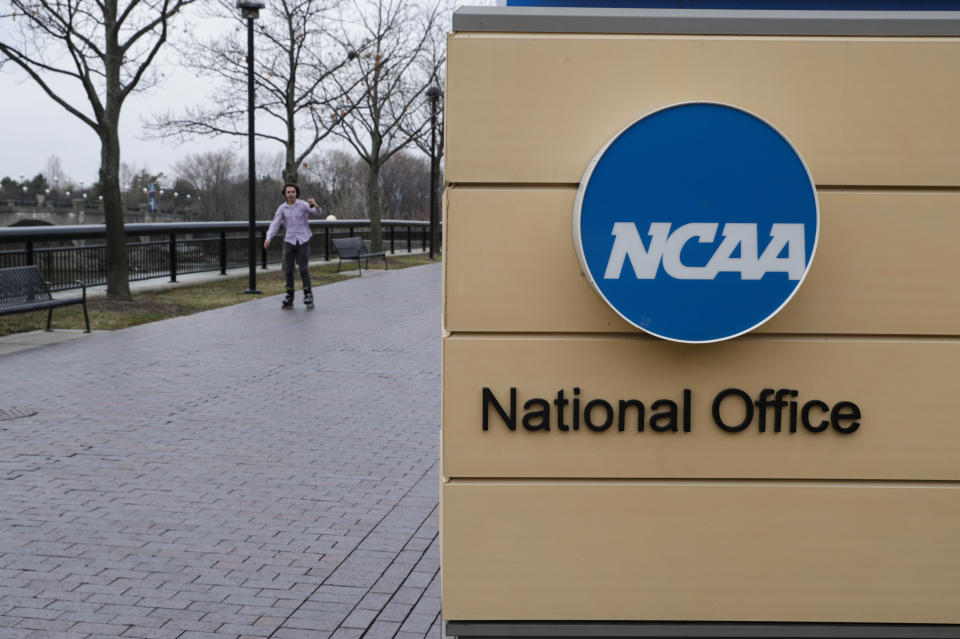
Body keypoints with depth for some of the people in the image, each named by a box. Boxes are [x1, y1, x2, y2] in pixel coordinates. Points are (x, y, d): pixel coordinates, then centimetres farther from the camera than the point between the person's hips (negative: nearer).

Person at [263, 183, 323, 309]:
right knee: (288, 270, -2)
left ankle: (308, 297, 0)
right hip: (289, 242, 3)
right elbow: (275, 225, -4)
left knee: (303, 269, -10)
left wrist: (315, 204, -47)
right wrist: (268, 238, -22)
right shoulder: (282, 208, 2)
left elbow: (317, 212, -23)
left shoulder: (303, 205, -5)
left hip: (303, 241, -2)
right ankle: (289, 299, 8)